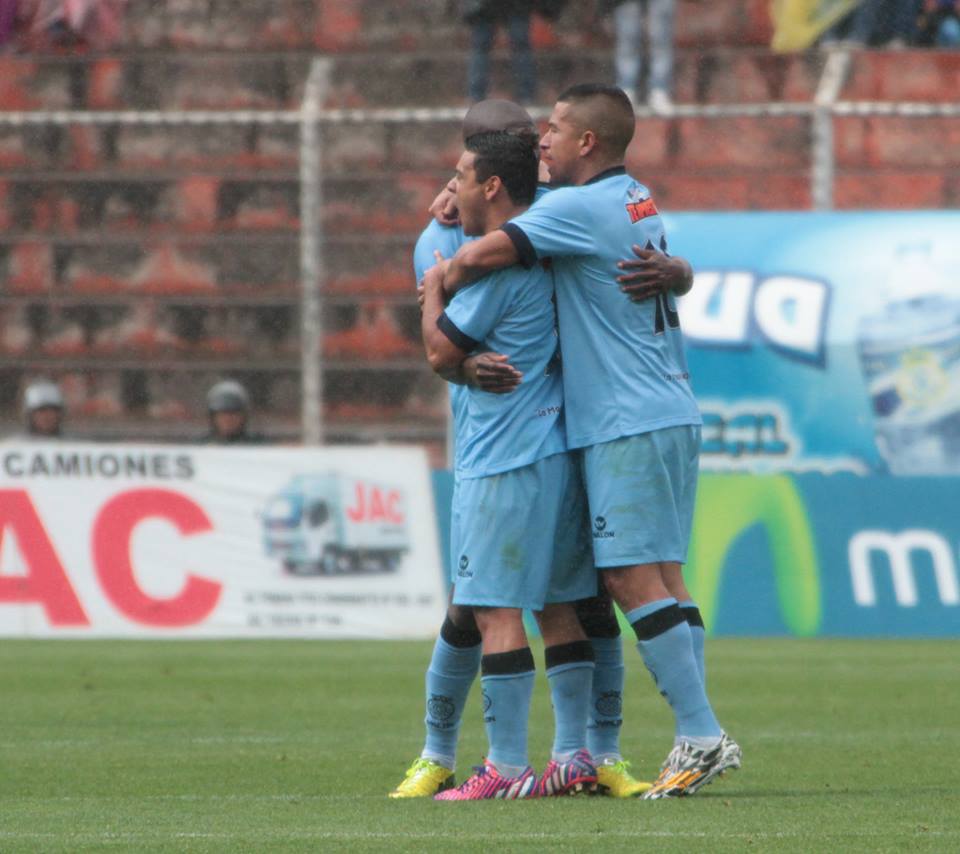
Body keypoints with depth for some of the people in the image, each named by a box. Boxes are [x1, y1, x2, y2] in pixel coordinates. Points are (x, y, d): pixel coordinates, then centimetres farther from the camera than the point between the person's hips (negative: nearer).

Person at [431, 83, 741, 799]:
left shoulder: (580, 209, -13)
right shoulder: (638, 201, 17)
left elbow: (477, 258, -19)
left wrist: (438, 281, 2)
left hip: (628, 424, -9)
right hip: (672, 412, 9)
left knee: (634, 579, -9)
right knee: (664, 578, 7)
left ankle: (702, 733, -13)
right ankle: (697, 740, 4)